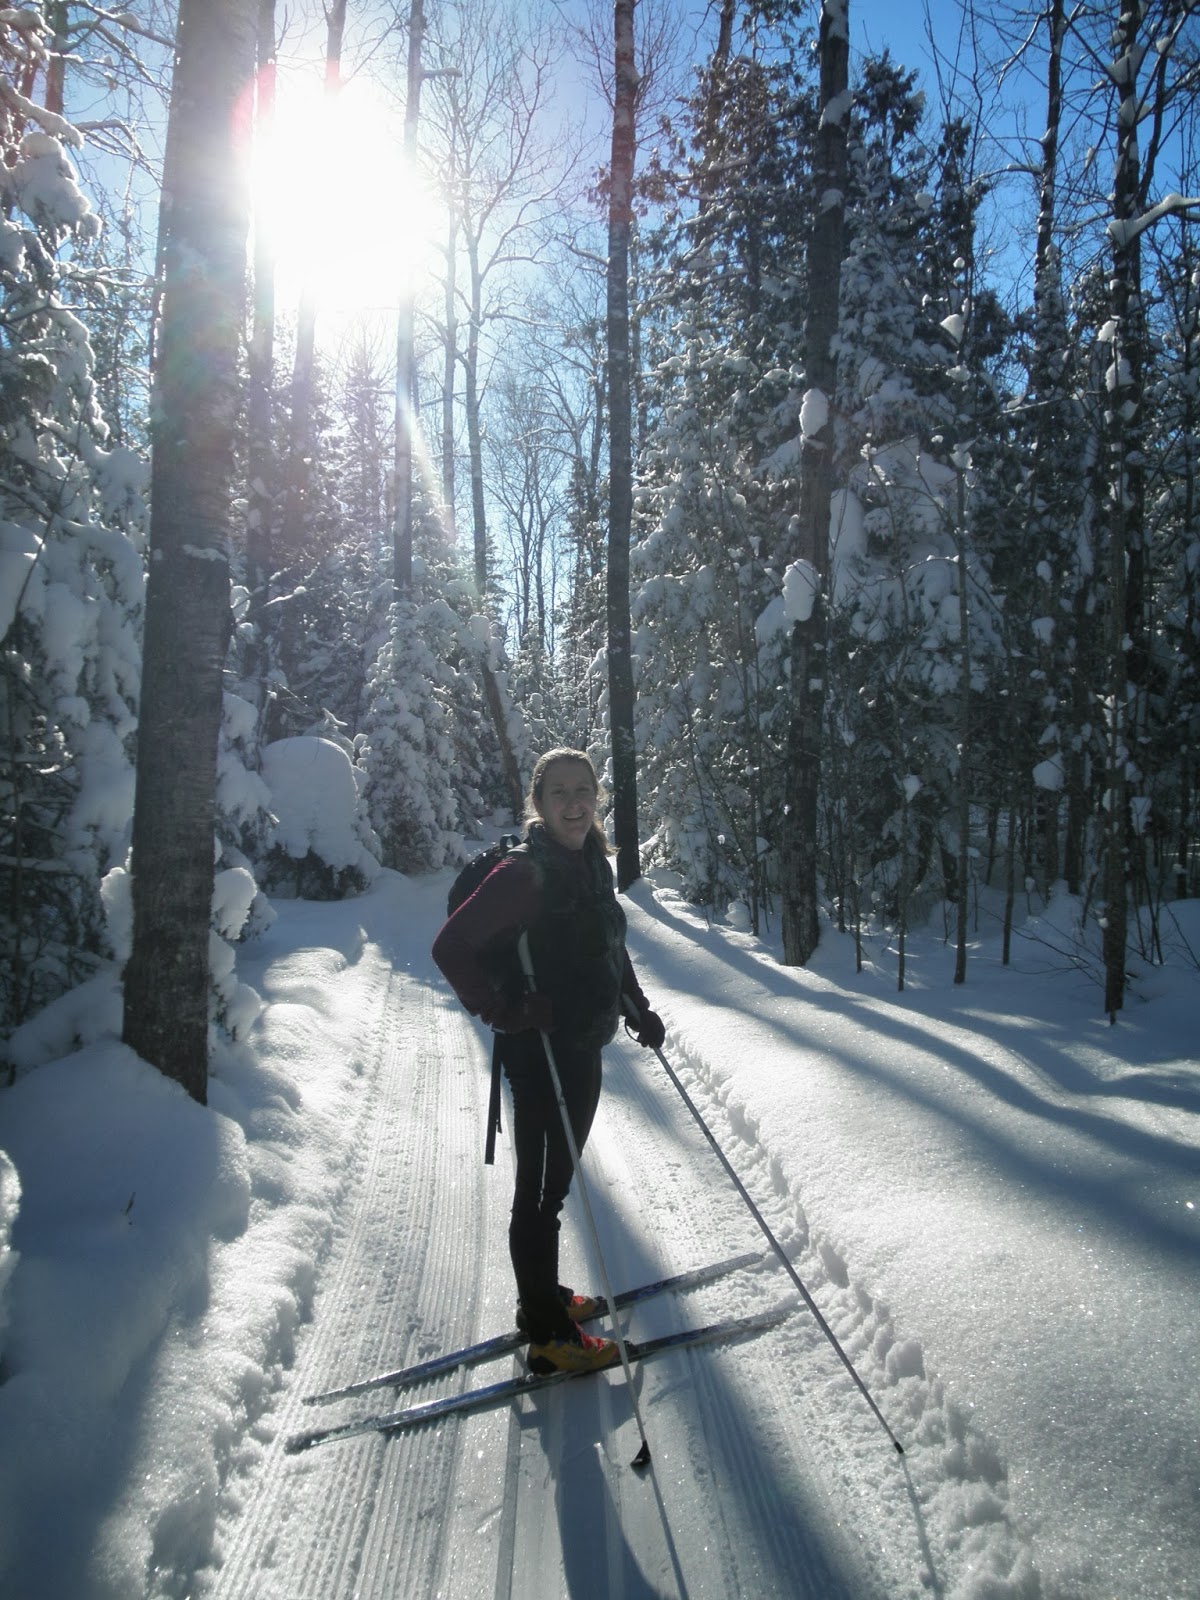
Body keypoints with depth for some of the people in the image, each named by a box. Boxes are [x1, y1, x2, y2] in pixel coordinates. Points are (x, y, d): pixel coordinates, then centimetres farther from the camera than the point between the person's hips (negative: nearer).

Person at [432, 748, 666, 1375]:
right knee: (542, 1188, 4)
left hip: (584, 1047, 8)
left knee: (556, 1179, 21)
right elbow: (450, 946, -22)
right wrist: (505, 1011, -22)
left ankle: (543, 1299, 38)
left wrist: (640, 1010, 13)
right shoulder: (525, 871, -19)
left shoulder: (592, 864, 7)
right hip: (540, 1051, -8)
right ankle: (550, 1337, 17)